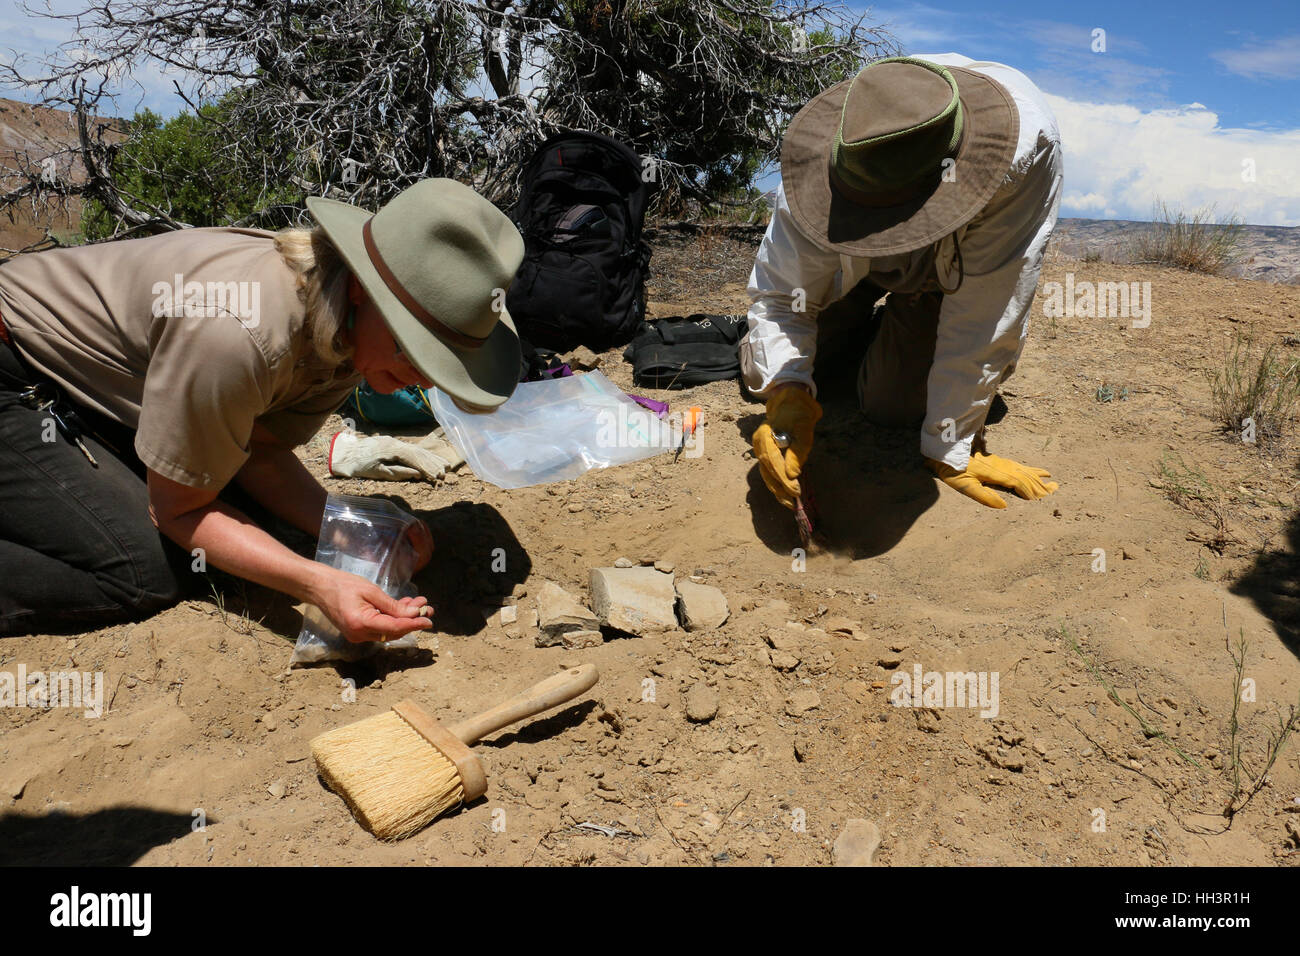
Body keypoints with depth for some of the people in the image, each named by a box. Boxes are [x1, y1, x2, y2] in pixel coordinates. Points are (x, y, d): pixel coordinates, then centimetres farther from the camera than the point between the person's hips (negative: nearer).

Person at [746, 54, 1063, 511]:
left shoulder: (1027, 145, -45)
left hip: (961, 262, -1)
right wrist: (786, 394, -48)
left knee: (891, 407, -10)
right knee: (760, 375, 2)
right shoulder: (826, 166, -39)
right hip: (851, 262, 2)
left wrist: (949, 451, -31)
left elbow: (984, 313, -38)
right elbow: (779, 297, -28)